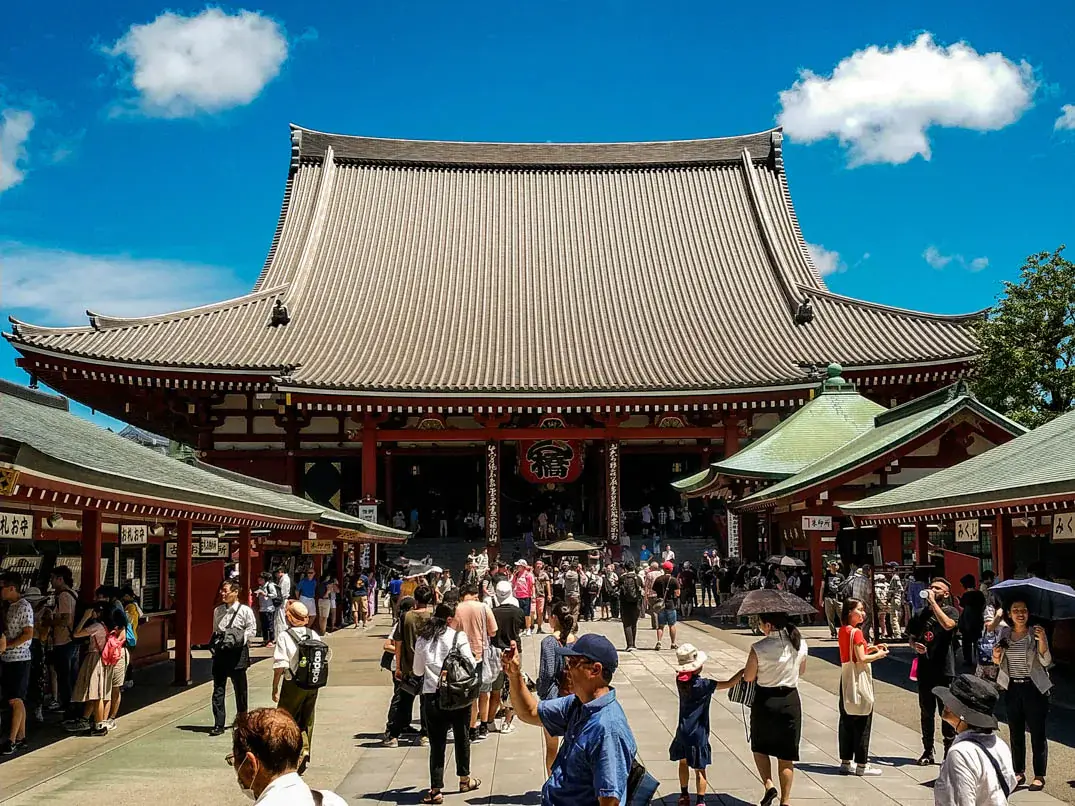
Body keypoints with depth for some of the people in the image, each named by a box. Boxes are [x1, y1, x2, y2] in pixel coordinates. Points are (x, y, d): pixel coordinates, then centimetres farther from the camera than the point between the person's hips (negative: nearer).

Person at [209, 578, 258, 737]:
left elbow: (252, 630, -6)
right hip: (220, 652, 4)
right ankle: (218, 724, 2)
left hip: (237, 652, -4)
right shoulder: (218, 610, 11)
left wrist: (240, 637, -19)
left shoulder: (245, 610, -5)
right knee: (218, 689, -1)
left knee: (240, 688, 10)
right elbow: (215, 630, 19)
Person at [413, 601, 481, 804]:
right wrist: (477, 661, 12)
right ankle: (464, 779, 34)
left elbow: (417, 670, 14)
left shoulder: (422, 640, 5)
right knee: (462, 737, 18)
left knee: (437, 743, 7)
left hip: (431, 696, 2)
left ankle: (435, 789, 4)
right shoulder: (458, 636, -7)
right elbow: (471, 664, -10)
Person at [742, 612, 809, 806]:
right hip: (790, 700, 3)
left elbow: (748, 677, -8)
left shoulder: (759, 649, -18)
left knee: (760, 746, 21)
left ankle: (768, 785, 4)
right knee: (786, 754, 12)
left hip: (765, 701, -3)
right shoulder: (800, 645, -5)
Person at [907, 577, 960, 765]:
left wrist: (933, 602, -21)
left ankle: (950, 750, 11)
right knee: (926, 712, 10)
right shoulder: (922, 613, 13)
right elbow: (912, 637, 20)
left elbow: (948, 624, -25)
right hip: (924, 668, 5)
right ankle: (928, 751, 18)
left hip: (944, 669, -5)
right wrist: (915, 645, -3)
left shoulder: (950, 611, -2)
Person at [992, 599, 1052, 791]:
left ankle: (1039, 776, 6)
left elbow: (1046, 662, -13)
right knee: (1015, 732, 11)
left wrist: (1042, 640, -27)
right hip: (1011, 688, 4)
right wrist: (996, 656, -8)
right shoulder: (1004, 633, 6)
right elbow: (998, 663, 15)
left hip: (1034, 688, -4)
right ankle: (1019, 772, 22)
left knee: (1037, 733, 0)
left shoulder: (1036, 632, -5)